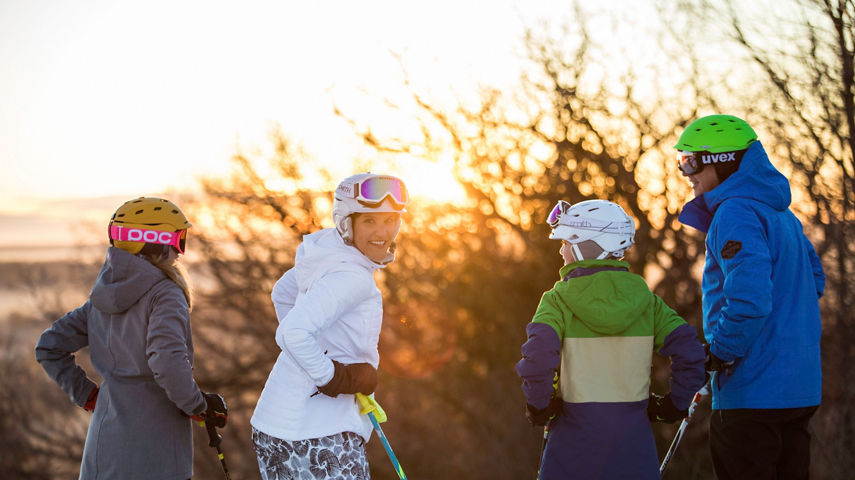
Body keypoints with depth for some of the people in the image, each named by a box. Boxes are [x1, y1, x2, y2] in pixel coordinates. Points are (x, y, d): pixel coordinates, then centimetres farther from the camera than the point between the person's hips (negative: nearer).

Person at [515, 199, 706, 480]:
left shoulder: (559, 300, -6)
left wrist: (538, 408, -6)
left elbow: (538, 359, -22)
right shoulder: (644, 299, 3)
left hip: (576, 434, -2)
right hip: (633, 435, 3)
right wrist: (674, 406, 5)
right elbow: (688, 352, -7)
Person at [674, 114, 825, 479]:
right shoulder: (780, 214, 15)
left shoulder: (736, 214, -16)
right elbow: (814, 282, 24)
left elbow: (749, 298, -26)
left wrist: (720, 352, -14)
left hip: (752, 394, -9)